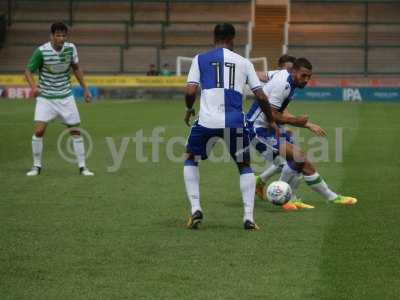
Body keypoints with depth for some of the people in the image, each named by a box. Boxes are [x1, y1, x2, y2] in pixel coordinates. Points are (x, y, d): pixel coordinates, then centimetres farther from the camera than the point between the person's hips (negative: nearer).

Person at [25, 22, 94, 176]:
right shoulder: (41, 51, -17)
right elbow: (28, 70, -9)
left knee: (76, 131, 2)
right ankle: (37, 166, 4)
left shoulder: (70, 48, -6)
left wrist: (85, 89, 11)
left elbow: (76, 68, 10)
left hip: (65, 97, 3)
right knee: (39, 130, -13)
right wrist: (33, 86, -28)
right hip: (45, 97, -3)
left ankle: (82, 167, 12)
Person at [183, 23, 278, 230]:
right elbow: (261, 96, 10)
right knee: (245, 166, 21)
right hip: (234, 122, 1)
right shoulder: (244, 62, 14)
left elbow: (190, 91, -1)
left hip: (207, 120, -1)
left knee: (191, 160, 24)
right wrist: (271, 121, 25)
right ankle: (248, 216, 7)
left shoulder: (200, 59, 9)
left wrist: (189, 110, 21)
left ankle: (195, 209, 8)